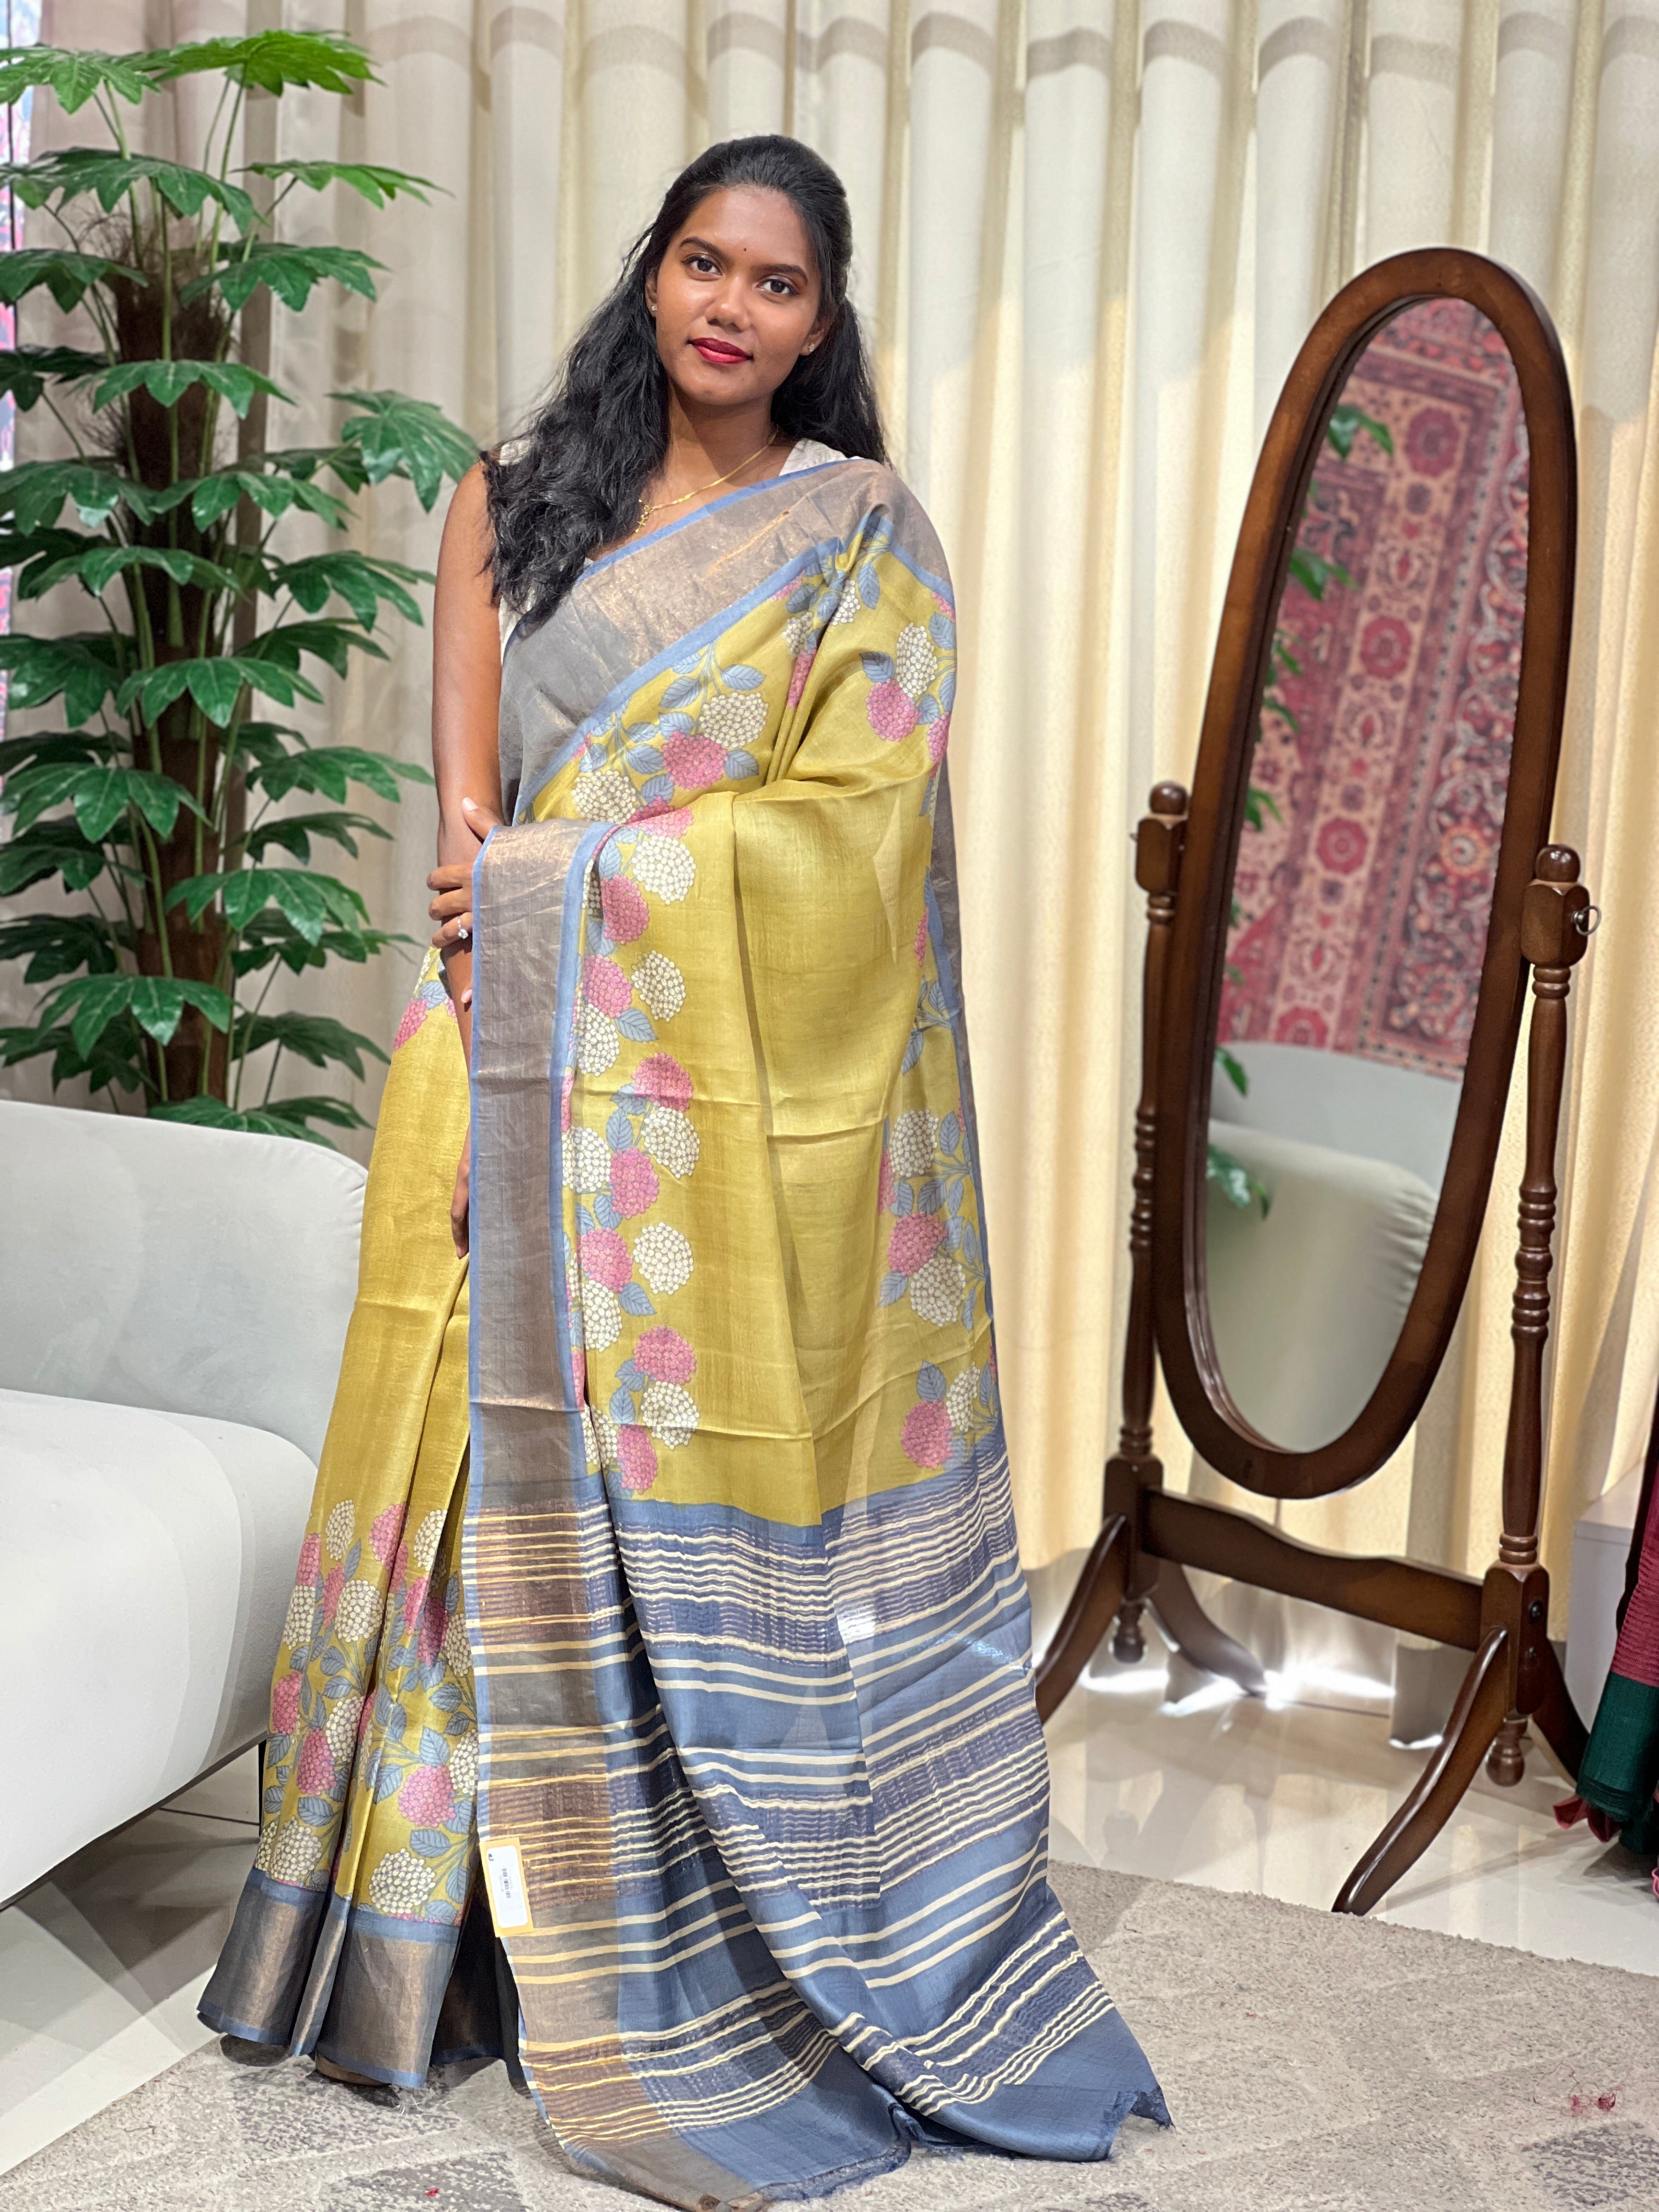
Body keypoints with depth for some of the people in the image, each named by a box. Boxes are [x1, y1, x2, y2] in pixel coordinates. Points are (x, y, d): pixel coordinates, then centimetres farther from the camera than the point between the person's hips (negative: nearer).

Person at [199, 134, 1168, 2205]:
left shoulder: (867, 539, 2)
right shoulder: (521, 502, 13)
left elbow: (847, 819, -9)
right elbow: (472, 795, 6)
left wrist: (559, 883, -12)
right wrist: (494, 894, -14)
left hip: (734, 1099, -3)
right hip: (524, 1072, 4)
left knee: (712, 1505, 1)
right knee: (510, 1471, 6)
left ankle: (724, 1973, 15)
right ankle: (489, 1927, 22)